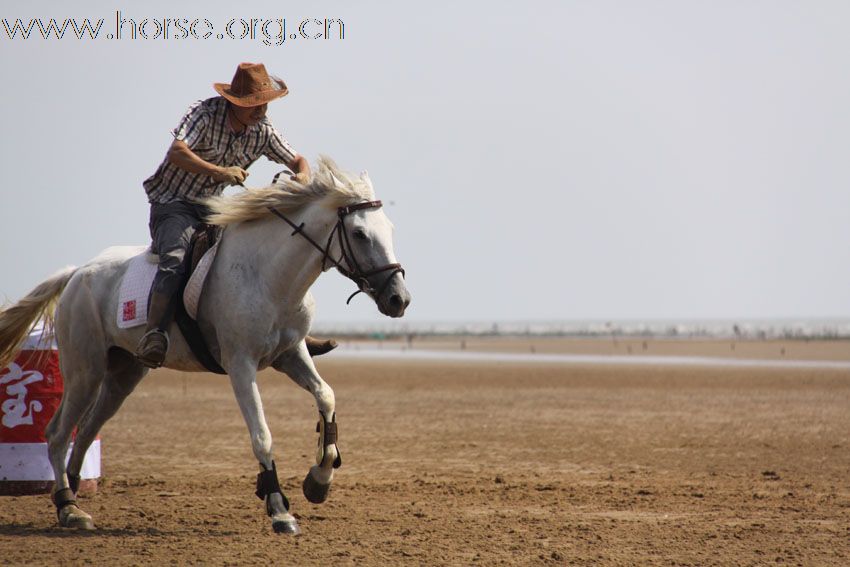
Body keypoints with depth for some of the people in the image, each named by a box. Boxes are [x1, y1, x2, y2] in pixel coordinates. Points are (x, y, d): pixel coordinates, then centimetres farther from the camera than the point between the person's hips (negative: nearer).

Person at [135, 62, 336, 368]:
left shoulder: (262, 131, 1)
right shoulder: (205, 113, -17)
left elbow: (297, 160, 10)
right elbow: (176, 153, -32)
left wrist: (303, 176, -15)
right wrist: (220, 172, -44)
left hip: (211, 209, 7)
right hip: (173, 204, -7)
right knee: (175, 260, -35)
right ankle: (153, 337, -41)